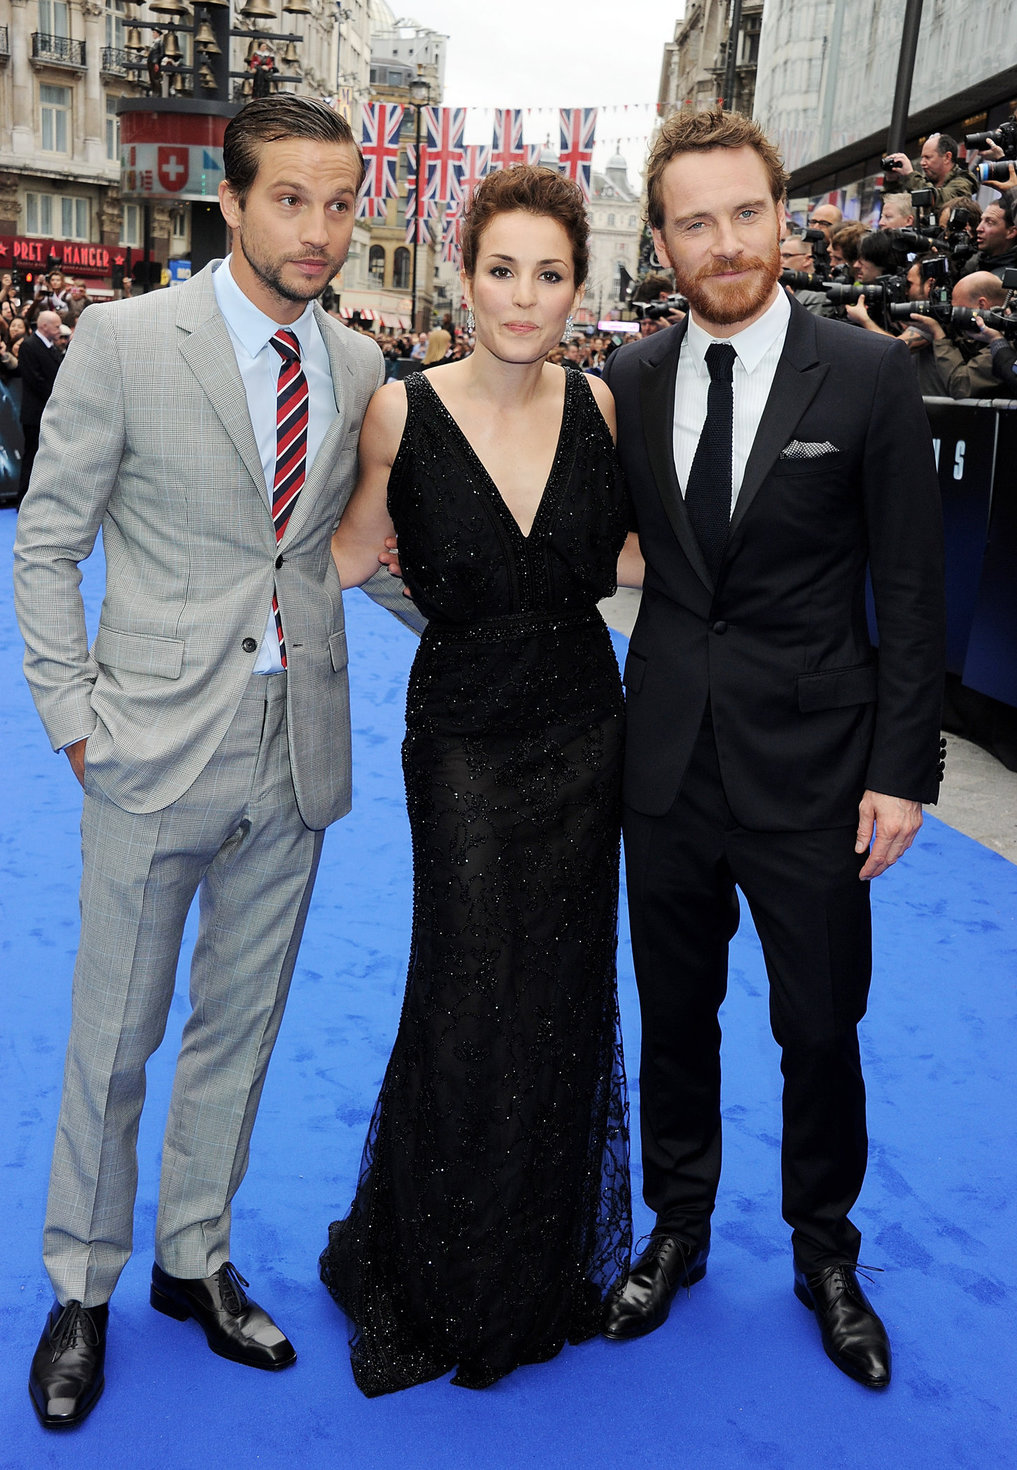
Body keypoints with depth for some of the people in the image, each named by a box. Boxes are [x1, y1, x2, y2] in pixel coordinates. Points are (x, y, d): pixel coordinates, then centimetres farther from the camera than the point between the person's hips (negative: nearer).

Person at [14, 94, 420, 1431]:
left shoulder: (357, 365, 5)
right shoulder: (125, 340, -7)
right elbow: (47, 544, -4)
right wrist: (74, 717, -8)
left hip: (297, 755, 4)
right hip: (159, 749, -4)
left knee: (241, 1026, 17)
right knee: (114, 1036, 10)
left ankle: (196, 1258, 38)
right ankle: (82, 1289, 33)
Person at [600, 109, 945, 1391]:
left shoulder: (867, 378, -7)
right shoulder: (631, 382, 2)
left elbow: (911, 592, -6)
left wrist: (901, 772, -9)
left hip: (810, 766, -2)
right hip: (668, 756, 3)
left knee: (821, 1032, 11)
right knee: (673, 1017, 17)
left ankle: (824, 1257, 36)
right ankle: (679, 1230, 39)